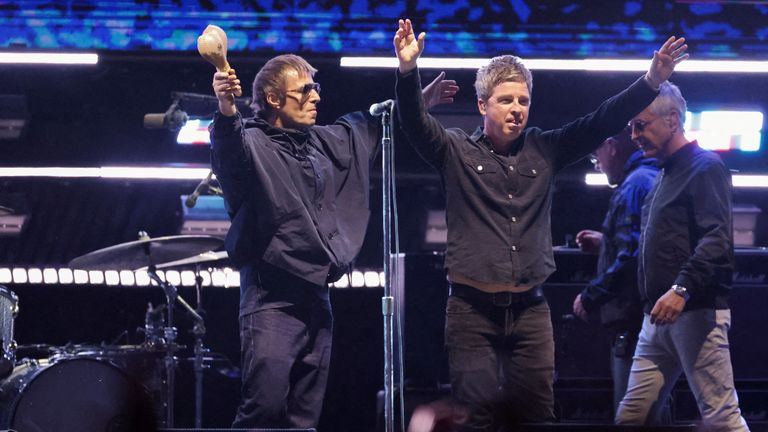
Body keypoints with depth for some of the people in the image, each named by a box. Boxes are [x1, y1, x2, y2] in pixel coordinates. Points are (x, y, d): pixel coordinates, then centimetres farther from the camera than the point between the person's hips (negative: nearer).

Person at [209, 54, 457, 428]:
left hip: (316, 297, 8)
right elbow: (228, 150, -32)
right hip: (272, 299, -8)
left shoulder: (324, 143, 15)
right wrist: (227, 112, -52)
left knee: (304, 416, 9)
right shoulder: (253, 143, -8)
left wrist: (420, 101, 37)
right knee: (265, 406, -18)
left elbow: (369, 124, 34)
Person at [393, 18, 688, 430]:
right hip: (472, 307, -3)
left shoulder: (543, 150, 10)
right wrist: (408, 70, -32)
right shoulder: (457, 151, 2)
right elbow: (415, 123, -13)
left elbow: (602, 122, 4)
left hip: (530, 308, 3)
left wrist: (651, 82, -8)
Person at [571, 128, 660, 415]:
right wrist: (605, 244, 24)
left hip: (632, 318, -11)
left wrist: (591, 296, -15)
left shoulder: (634, 186, -15)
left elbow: (631, 257, -24)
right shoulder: (654, 178, 16)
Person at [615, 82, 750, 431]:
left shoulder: (705, 167, -6)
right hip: (659, 317, 9)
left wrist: (682, 289, -30)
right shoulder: (665, 175, 22)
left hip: (697, 311, -9)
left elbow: (717, 239, -19)